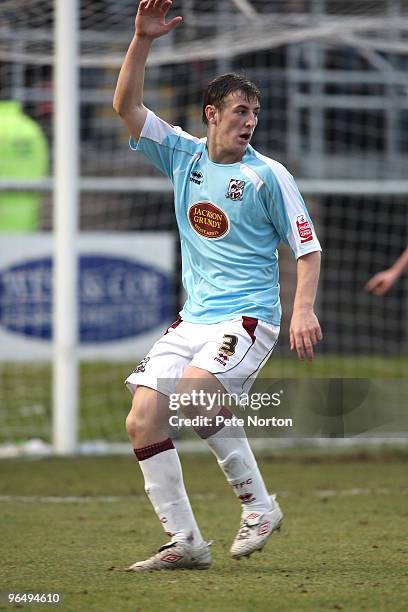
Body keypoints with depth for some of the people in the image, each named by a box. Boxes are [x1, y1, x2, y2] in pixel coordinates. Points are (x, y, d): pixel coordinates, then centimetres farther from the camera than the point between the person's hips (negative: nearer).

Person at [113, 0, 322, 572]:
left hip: (248, 317, -6)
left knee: (194, 386, -31)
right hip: (193, 318, 6)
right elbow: (127, 106, 6)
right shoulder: (183, 154, 9)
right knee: (143, 418, -9)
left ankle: (259, 505, -17)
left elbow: (307, 247, -1)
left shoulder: (268, 176, -4)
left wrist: (303, 309, -16)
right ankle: (185, 541, -3)